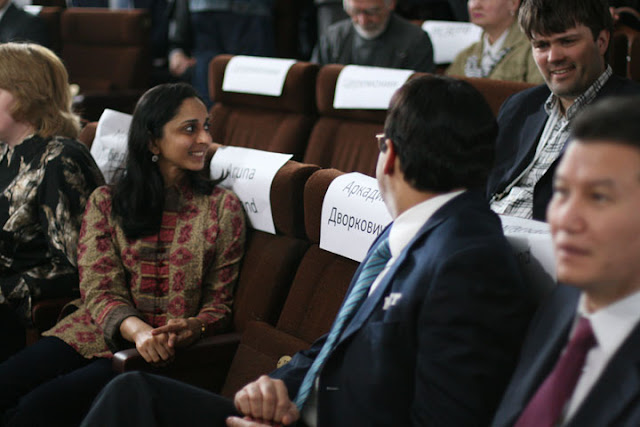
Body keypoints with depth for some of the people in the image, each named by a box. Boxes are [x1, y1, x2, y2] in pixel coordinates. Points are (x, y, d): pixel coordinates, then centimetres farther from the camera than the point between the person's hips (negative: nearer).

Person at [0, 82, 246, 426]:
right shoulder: (105, 202, 9)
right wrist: (137, 330, -22)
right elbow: (99, 290, -1)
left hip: (164, 354, -2)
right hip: (98, 331, 3)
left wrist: (193, 328, -18)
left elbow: (219, 302, 6)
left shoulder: (222, 207, 6)